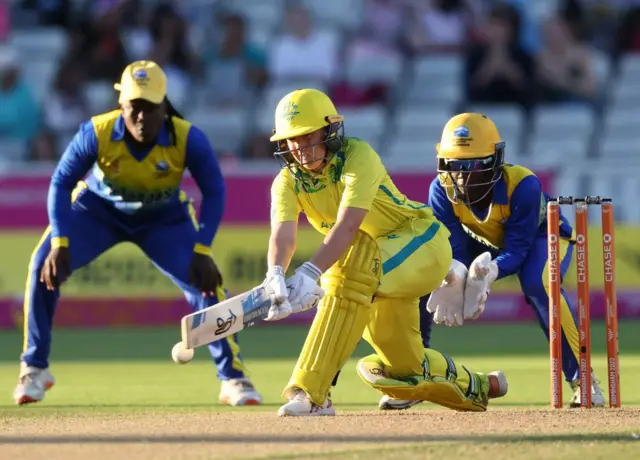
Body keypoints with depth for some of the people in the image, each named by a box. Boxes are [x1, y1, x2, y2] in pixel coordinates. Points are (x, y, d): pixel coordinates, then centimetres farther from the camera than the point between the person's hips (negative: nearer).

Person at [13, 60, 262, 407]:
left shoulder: (188, 139, -29)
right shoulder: (97, 133, -31)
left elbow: (214, 192, -19)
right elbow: (61, 183, -22)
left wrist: (201, 251, -29)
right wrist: (59, 242, -34)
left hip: (164, 218, 0)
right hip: (99, 209, 0)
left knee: (205, 279, -18)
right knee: (45, 267, -20)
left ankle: (232, 378, -3)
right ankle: (34, 370, -4)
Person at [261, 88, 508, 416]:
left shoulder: (358, 156, -25)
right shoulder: (288, 181, -8)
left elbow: (347, 226, -39)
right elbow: (283, 235, -26)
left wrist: (310, 273, -55)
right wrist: (275, 277, -49)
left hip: (423, 241, -7)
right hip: (381, 269, 8)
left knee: (353, 264, -38)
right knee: (407, 368, 11)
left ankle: (310, 392, -42)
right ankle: (476, 388, 45)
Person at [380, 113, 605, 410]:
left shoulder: (522, 185, -37)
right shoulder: (442, 190, -26)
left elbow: (517, 250, -36)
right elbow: (450, 245, -25)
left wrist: (490, 270, -57)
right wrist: (454, 275, -48)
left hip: (542, 236, -4)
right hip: (484, 243, 5)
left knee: (537, 284, -38)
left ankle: (581, 378, -27)